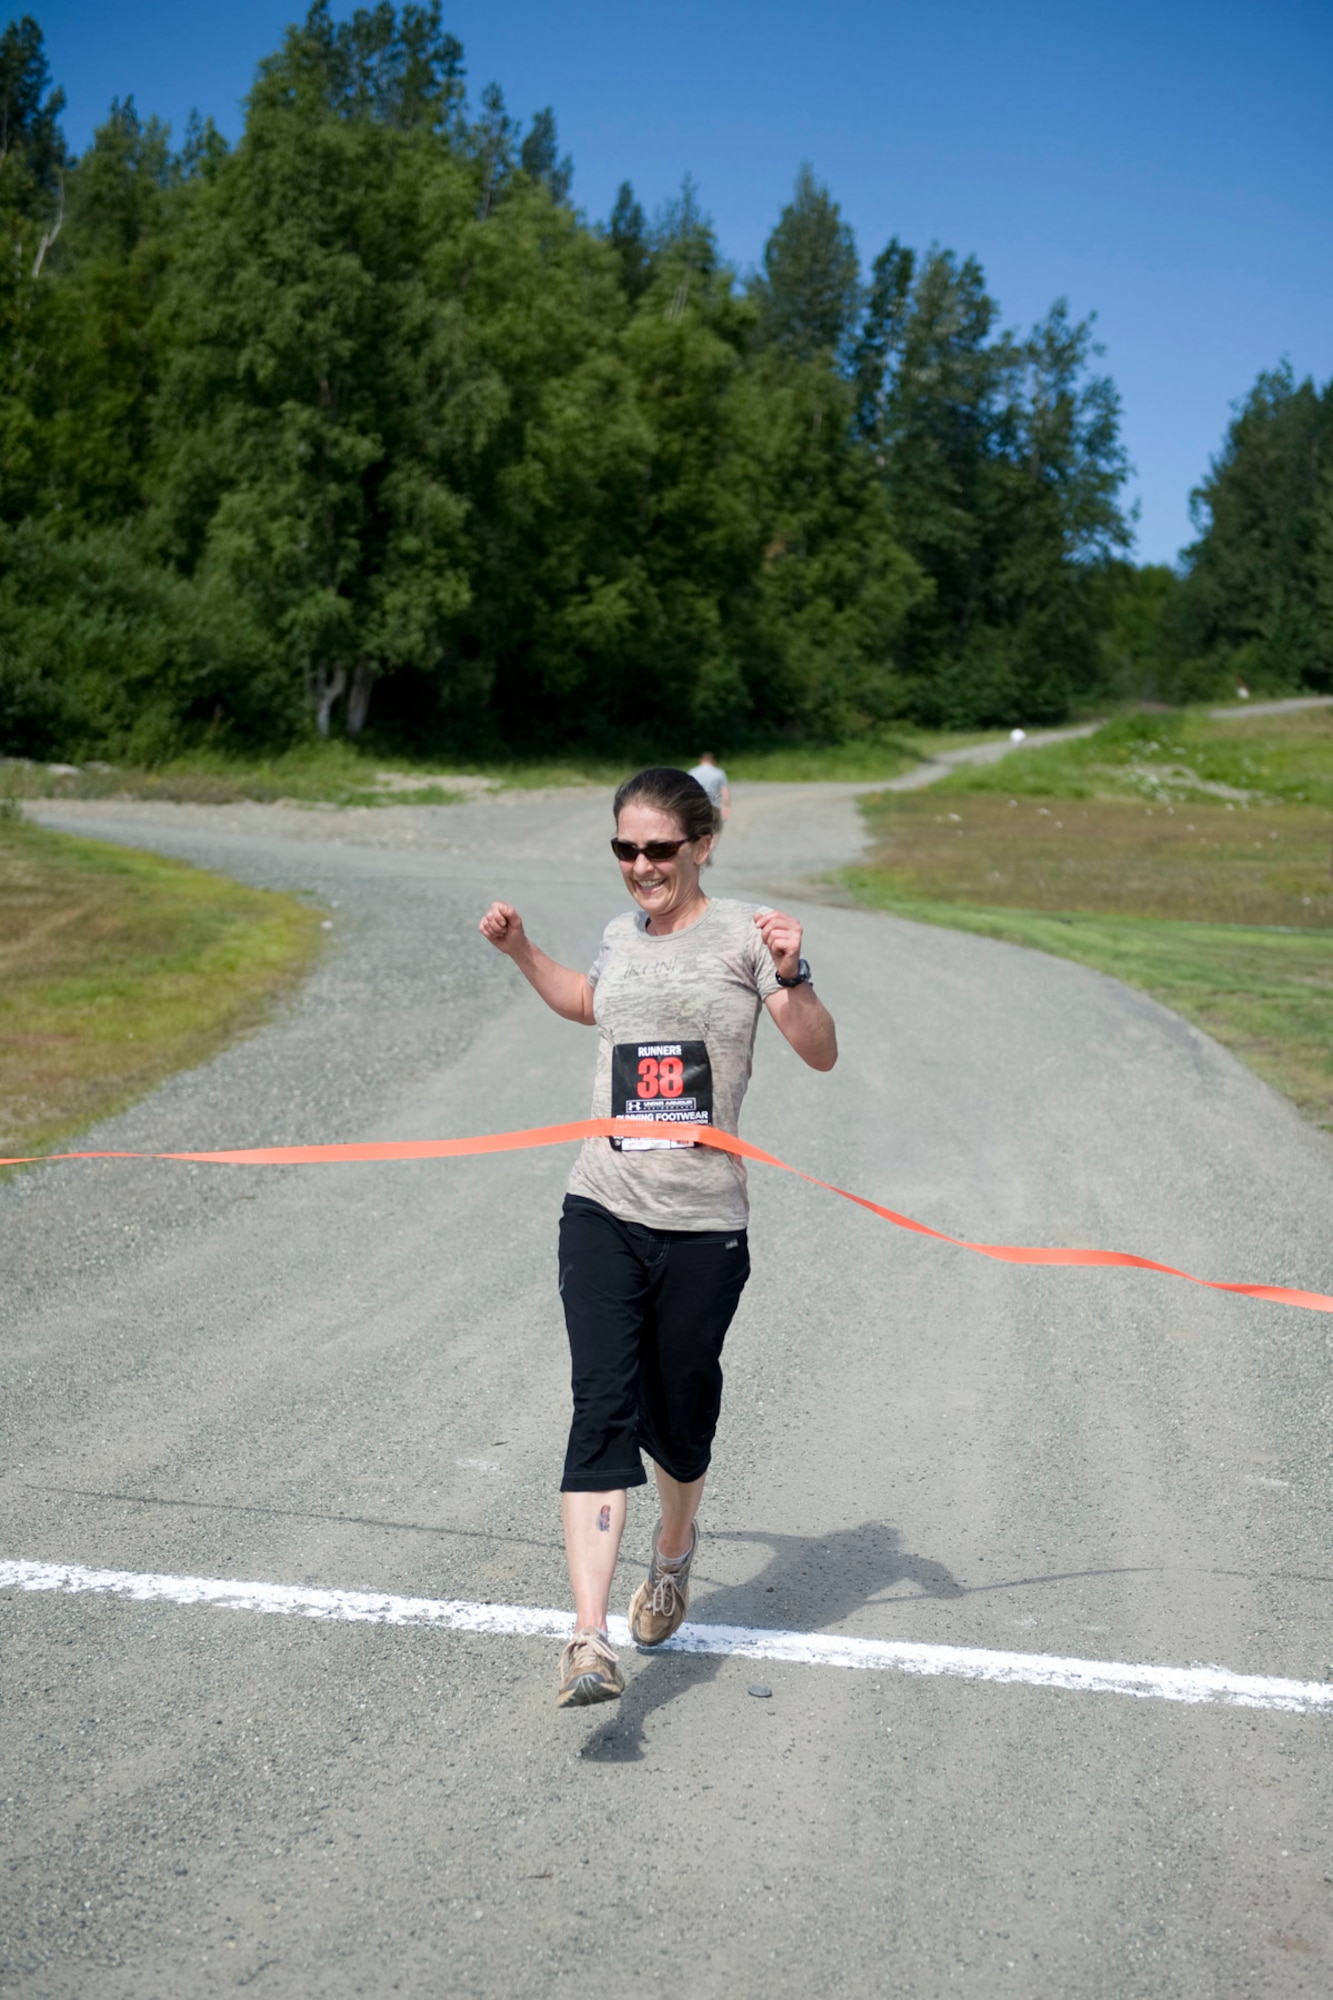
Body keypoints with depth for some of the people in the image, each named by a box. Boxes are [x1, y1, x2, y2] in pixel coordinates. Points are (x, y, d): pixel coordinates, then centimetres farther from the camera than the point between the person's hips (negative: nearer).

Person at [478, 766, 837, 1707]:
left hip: (704, 1223, -2)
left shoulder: (743, 933, -2)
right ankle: (590, 1642, -15)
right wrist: (521, 949, 25)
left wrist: (791, 976, -23)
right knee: (603, 1413, -10)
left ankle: (676, 1547, 45)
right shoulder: (621, 935, 12)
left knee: (677, 1417, 11)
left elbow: (822, 1053, -7)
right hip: (604, 1211, 3)